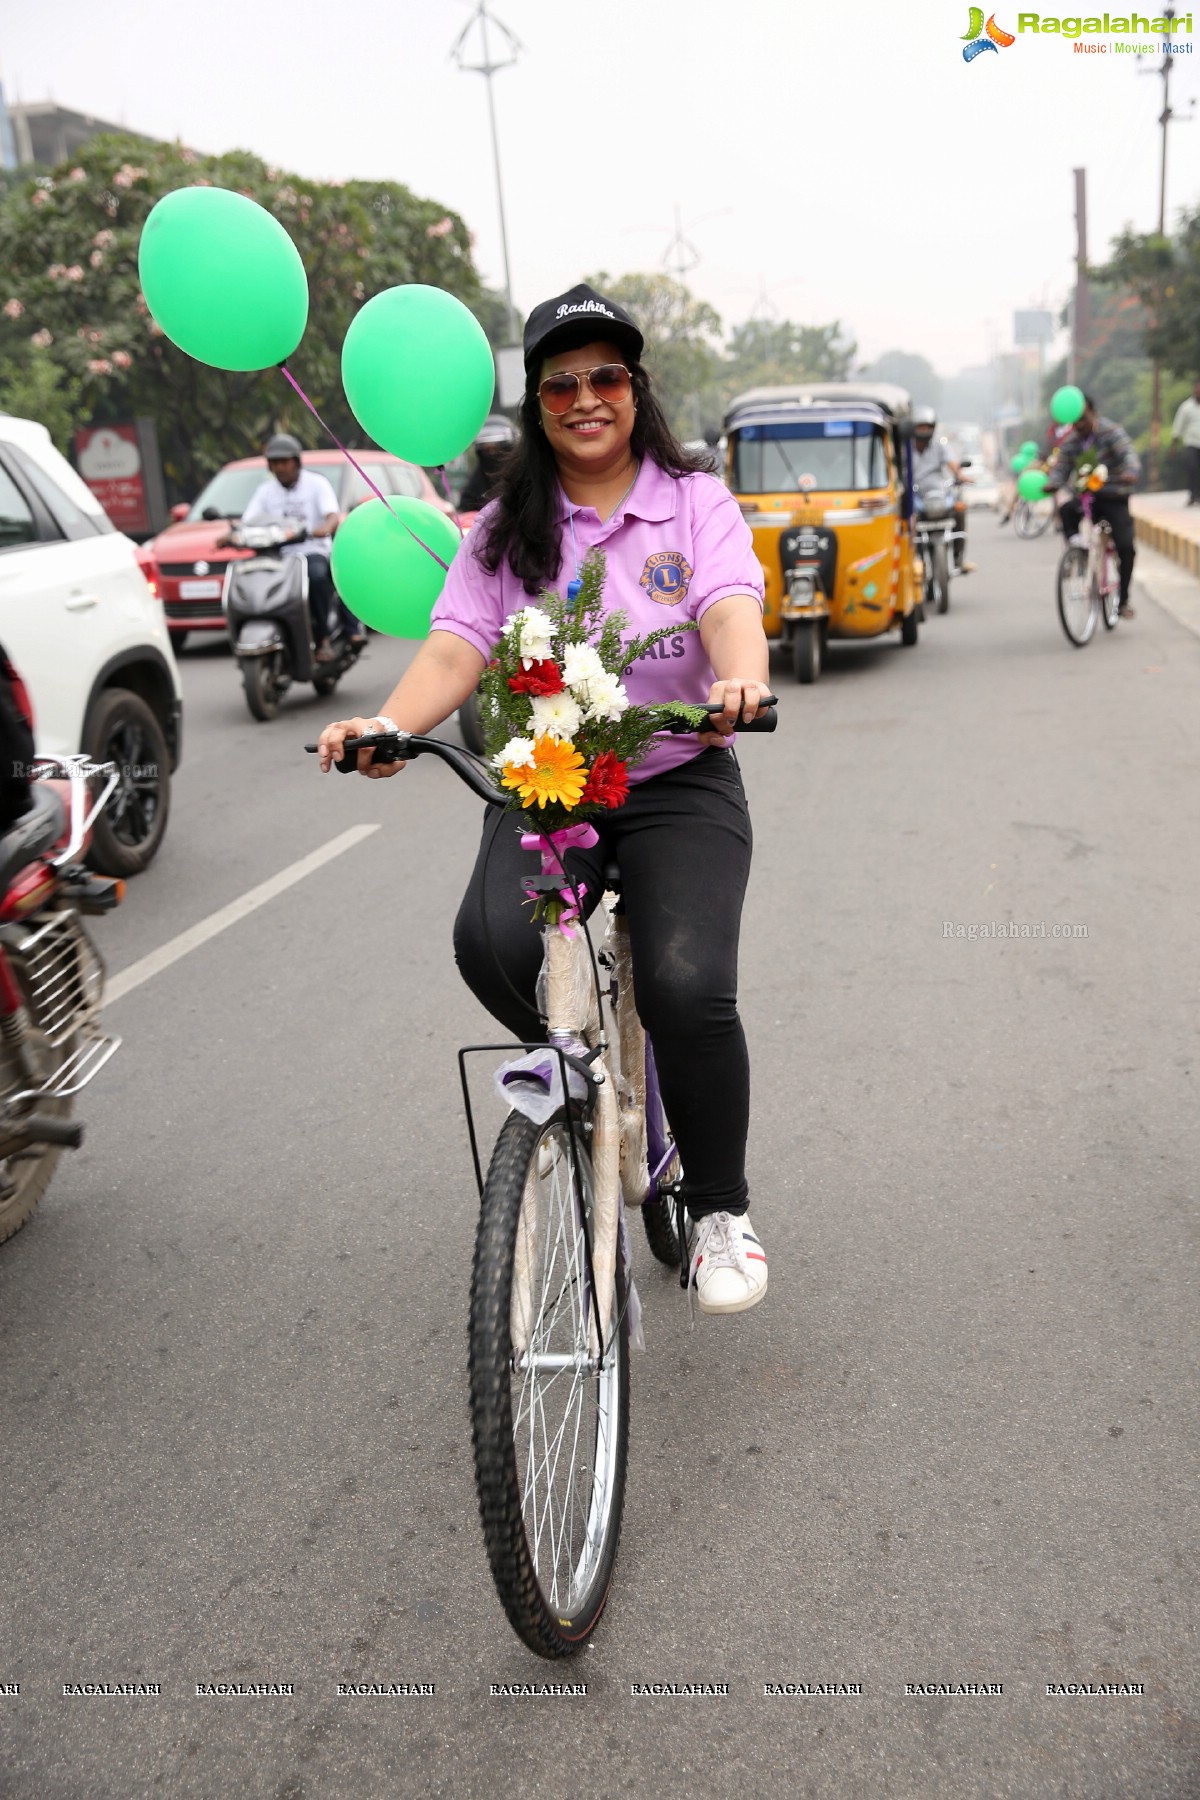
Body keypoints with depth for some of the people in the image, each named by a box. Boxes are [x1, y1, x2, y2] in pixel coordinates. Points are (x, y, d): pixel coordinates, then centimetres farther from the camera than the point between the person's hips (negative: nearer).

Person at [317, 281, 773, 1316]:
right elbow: (457, 646, -6)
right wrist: (389, 725, -28)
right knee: (493, 940, -28)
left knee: (687, 986, -23)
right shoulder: (506, 528, 8)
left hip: (679, 783, -1)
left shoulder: (697, 503, 3)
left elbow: (731, 612, -16)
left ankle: (722, 1212, 2)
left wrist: (739, 683, -41)